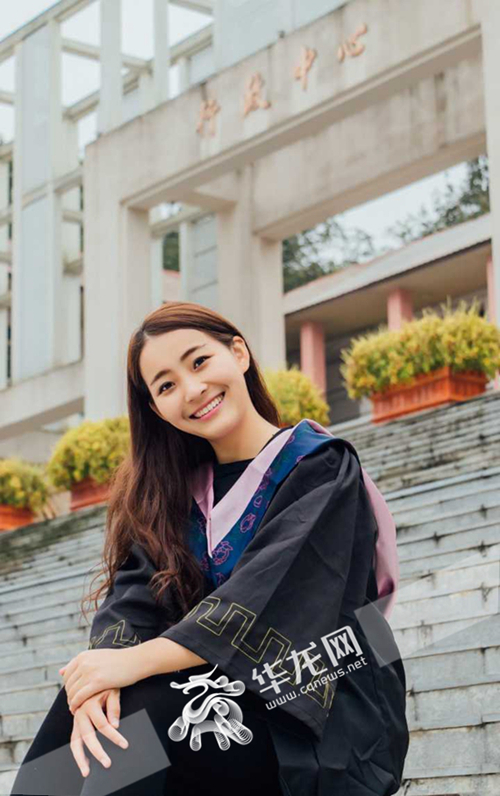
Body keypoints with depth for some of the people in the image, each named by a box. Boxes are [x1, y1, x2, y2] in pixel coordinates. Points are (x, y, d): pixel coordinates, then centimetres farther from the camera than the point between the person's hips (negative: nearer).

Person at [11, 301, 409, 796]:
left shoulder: (320, 467, -6)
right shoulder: (177, 489, 12)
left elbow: (270, 593, -20)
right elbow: (133, 596, -3)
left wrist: (137, 662, -28)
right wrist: (103, 674, -25)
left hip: (318, 727, -5)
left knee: (126, 738, -27)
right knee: (86, 701, -21)